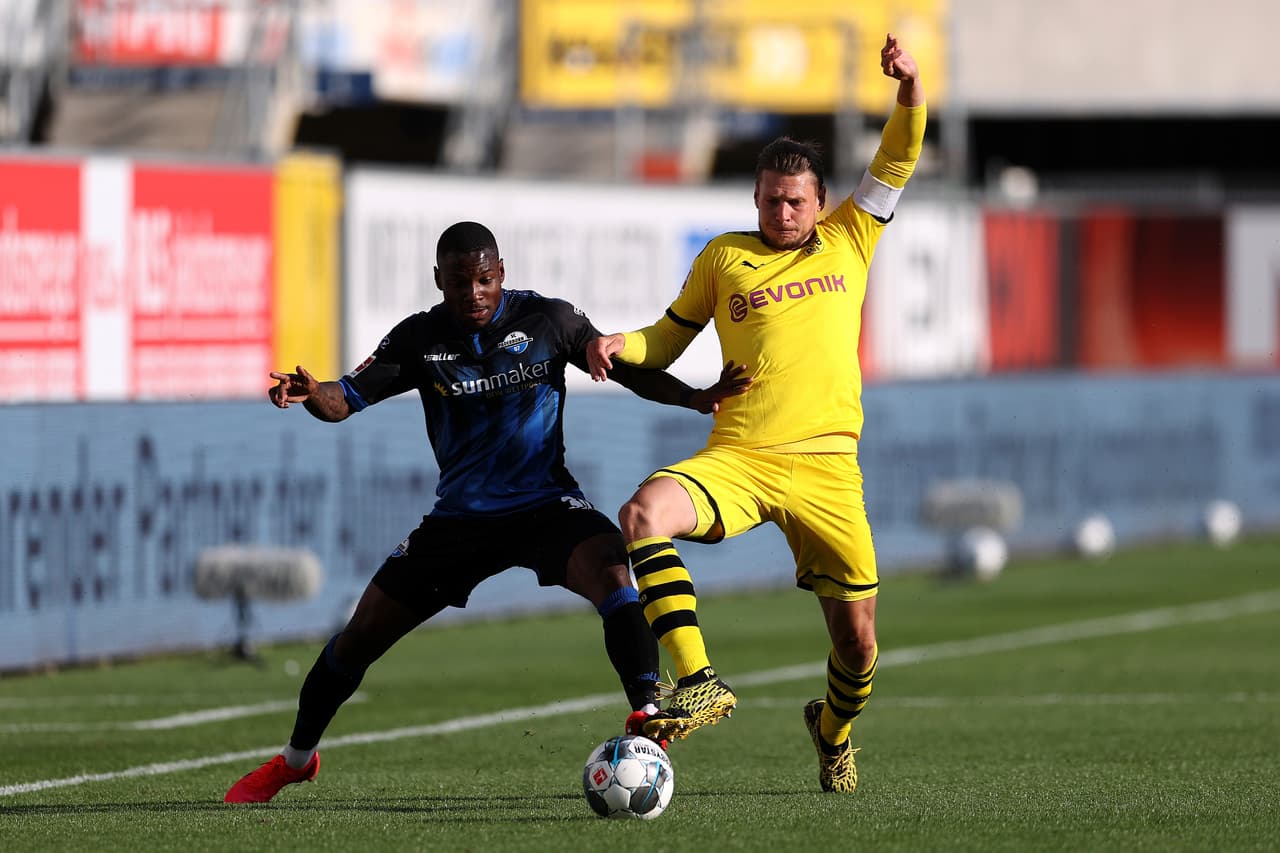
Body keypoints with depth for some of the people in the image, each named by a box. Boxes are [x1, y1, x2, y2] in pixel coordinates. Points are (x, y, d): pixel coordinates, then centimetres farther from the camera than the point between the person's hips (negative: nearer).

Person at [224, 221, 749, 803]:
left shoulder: (548, 320, -7)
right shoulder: (420, 339, -3)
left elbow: (630, 372, -1)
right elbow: (347, 399, -5)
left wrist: (693, 398, -19)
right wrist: (311, 394, -28)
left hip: (545, 504, -2)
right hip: (459, 518, 2)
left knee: (609, 567, -35)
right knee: (359, 638, 3)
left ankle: (647, 714, -39)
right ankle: (296, 758, 26)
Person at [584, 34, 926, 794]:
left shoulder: (849, 240, 13)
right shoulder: (724, 258, 13)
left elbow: (899, 159, 9)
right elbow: (670, 339, 21)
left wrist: (911, 87, -9)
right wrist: (619, 347, 0)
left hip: (827, 467, 0)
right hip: (737, 459, 0)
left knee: (858, 639, 3)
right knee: (644, 513, -32)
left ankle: (833, 728, 38)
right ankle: (700, 683, -33)